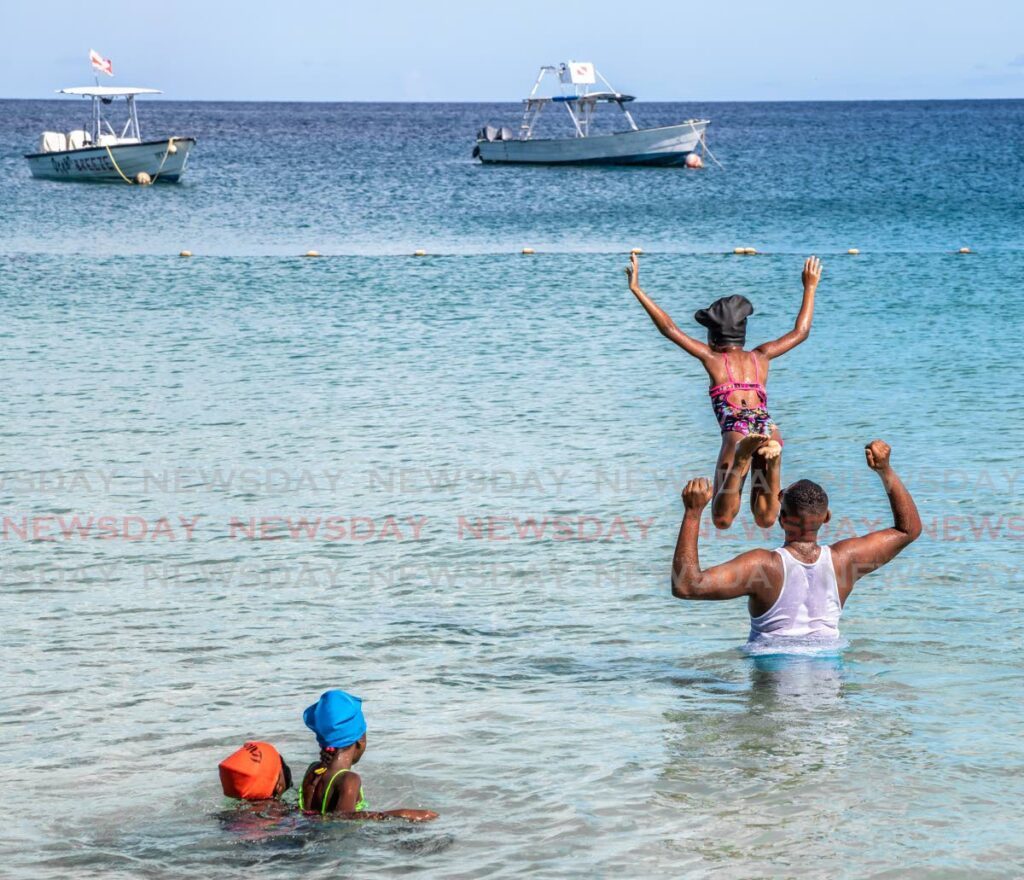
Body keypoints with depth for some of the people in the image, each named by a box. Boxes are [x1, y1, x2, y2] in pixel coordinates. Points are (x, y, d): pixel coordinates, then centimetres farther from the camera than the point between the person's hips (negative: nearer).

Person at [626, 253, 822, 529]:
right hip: (769, 429, 3)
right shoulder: (760, 357, 25)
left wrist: (637, 290, 18)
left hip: (736, 431, -3)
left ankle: (742, 457, -31)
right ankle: (771, 457, -23)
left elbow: (669, 328, 14)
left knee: (722, 519, -6)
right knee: (765, 518, 3)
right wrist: (810, 287, 48)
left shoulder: (713, 358, 17)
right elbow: (800, 332, 38)